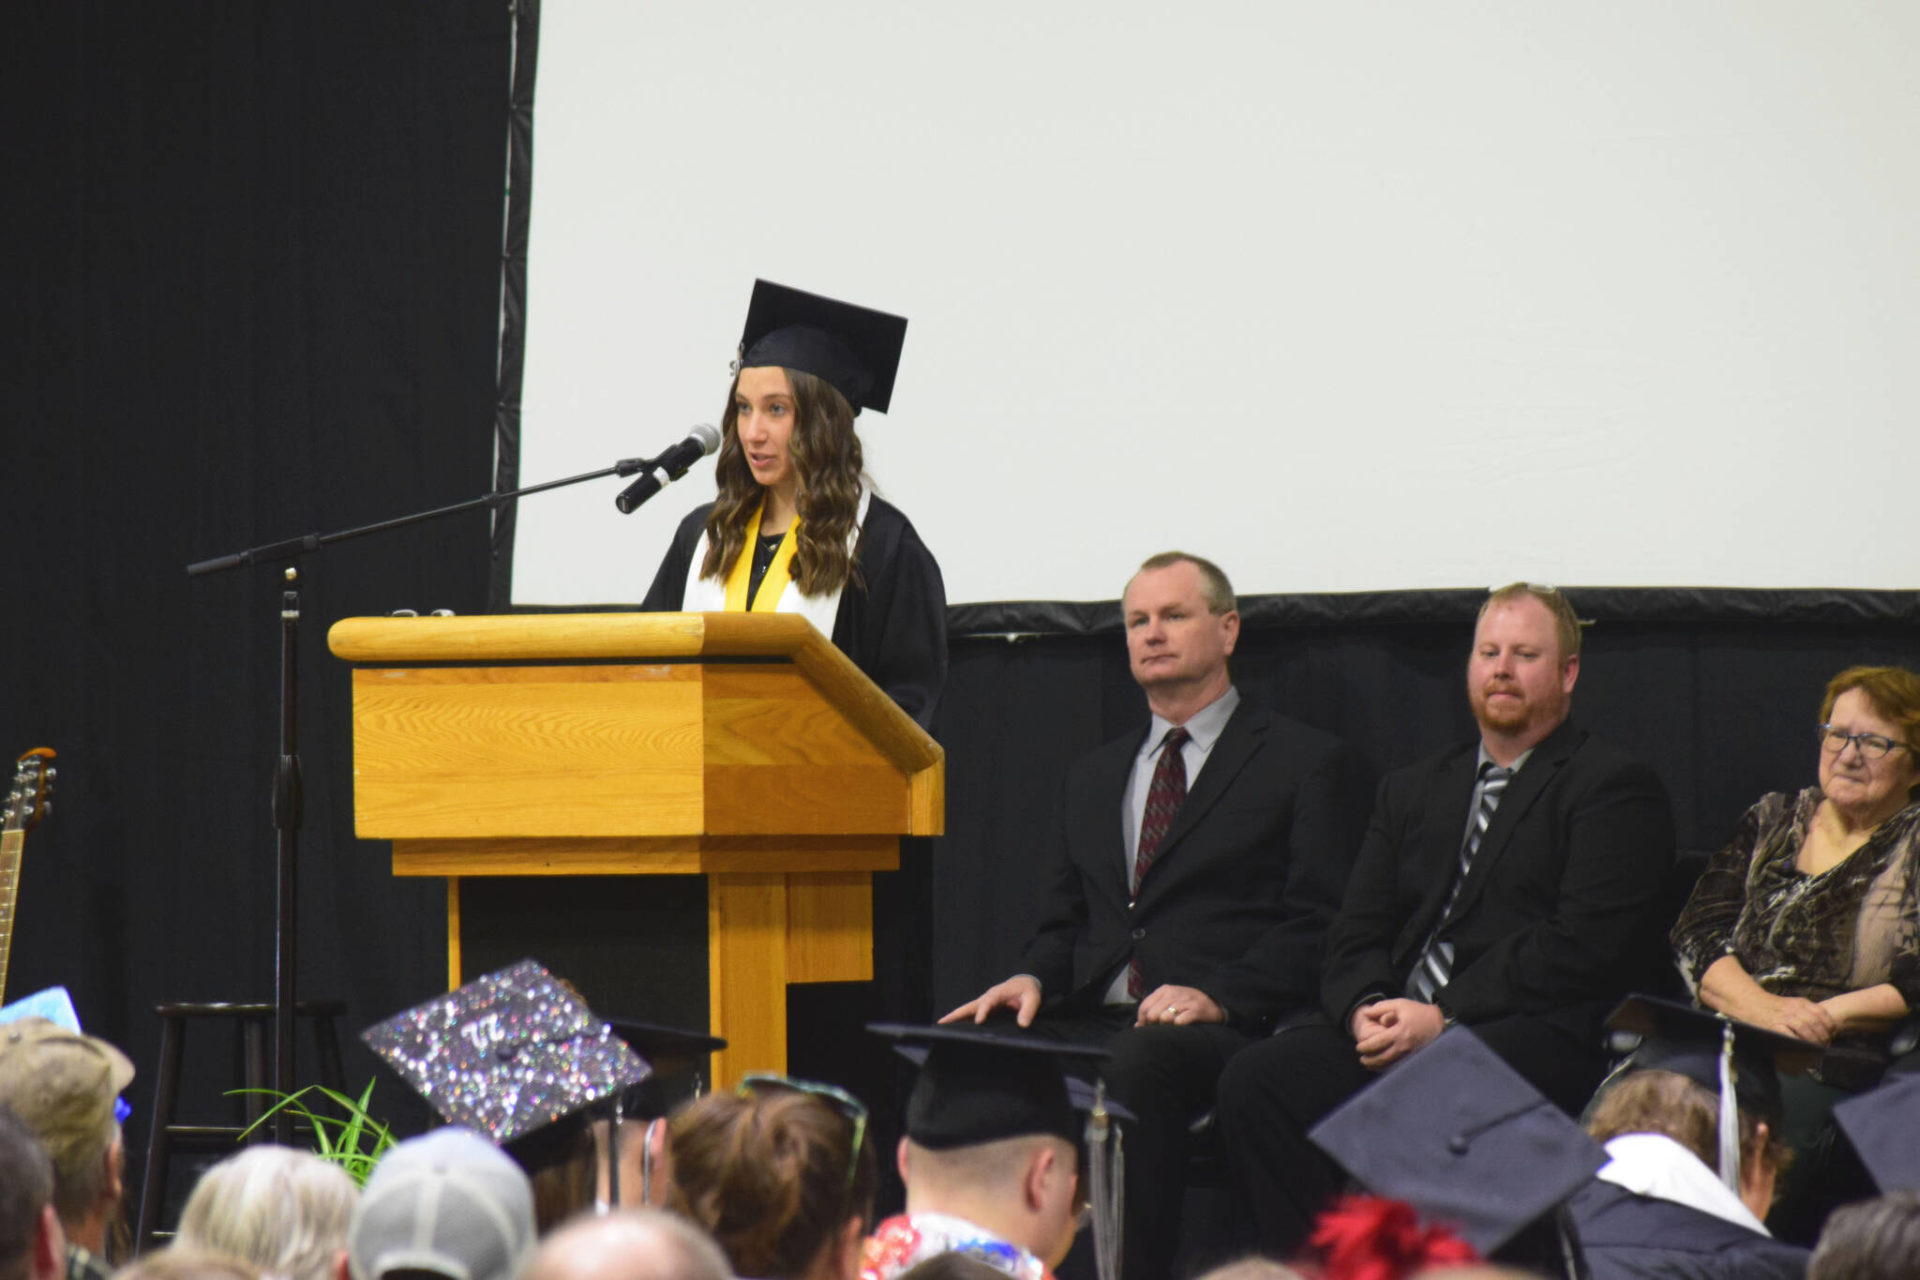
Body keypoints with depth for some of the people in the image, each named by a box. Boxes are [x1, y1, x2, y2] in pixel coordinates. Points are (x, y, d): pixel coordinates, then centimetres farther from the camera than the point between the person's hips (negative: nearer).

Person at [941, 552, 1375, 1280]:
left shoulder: (1310, 764, 9)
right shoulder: (1094, 777, 28)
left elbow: (1317, 928, -1)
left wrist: (1217, 995, -17)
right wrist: (1032, 978, 1)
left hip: (1219, 1029, -5)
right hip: (1092, 1022, 5)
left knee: (1138, 1069, -39)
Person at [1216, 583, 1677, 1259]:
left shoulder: (1614, 787, 7)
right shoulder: (1416, 788, 27)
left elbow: (1584, 945, -6)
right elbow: (1357, 933, 19)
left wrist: (1444, 1018, -13)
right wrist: (1367, 1009, -6)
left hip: (1534, 1032, -6)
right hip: (1394, 1024, 6)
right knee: (1253, 1081, -22)